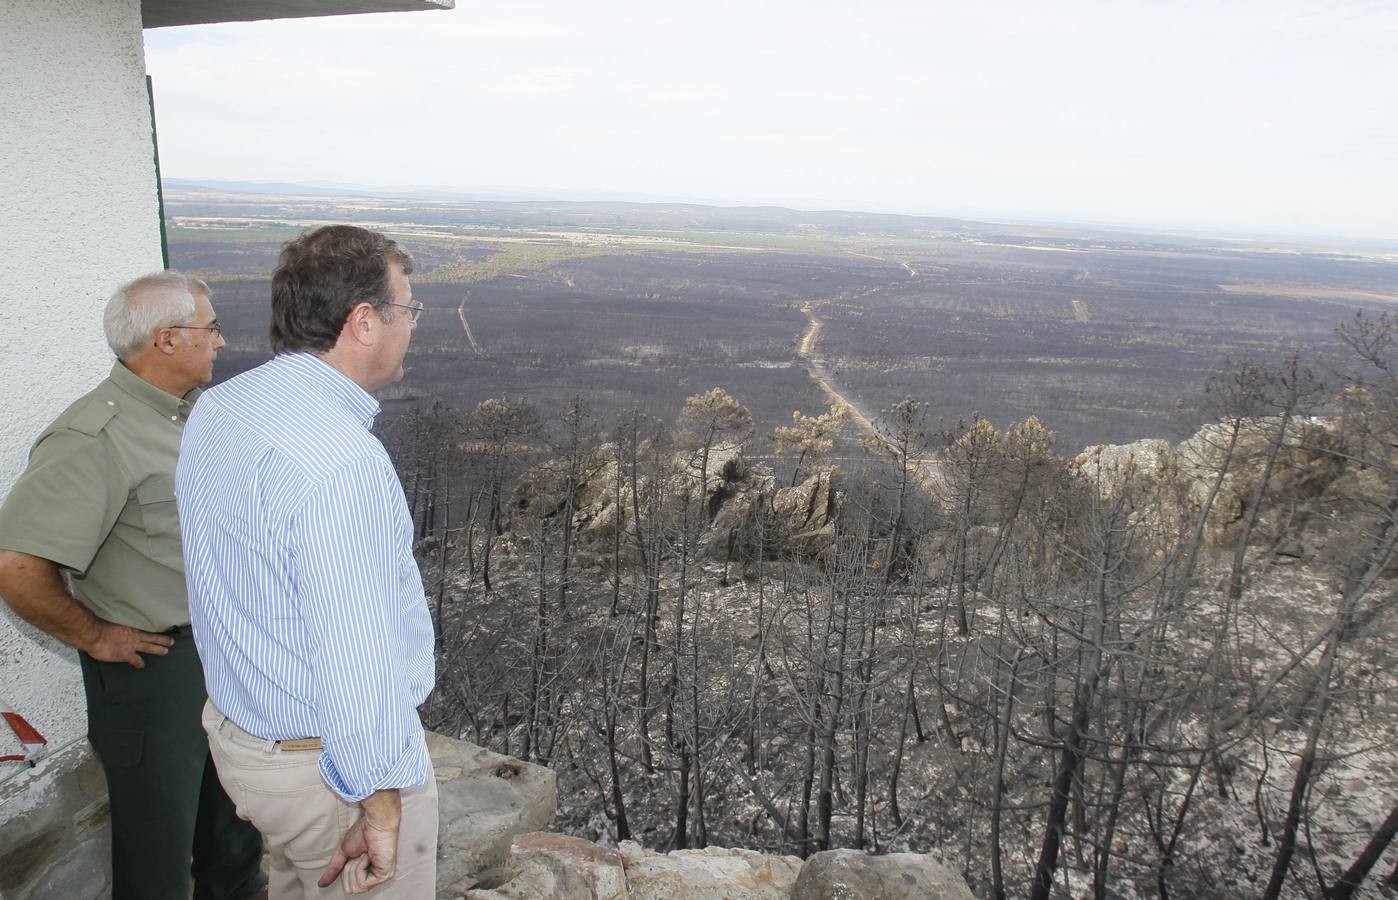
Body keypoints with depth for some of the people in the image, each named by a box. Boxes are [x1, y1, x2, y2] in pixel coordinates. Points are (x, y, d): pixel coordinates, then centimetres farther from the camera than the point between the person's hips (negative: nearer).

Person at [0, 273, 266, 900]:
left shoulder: (194, 408, 2)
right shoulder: (96, 438, -25)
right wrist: (93, 636, -19)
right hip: (153, 664, -8)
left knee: (235, 807, 28)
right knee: (159, 847, 12)